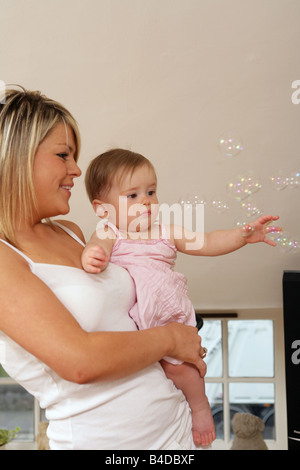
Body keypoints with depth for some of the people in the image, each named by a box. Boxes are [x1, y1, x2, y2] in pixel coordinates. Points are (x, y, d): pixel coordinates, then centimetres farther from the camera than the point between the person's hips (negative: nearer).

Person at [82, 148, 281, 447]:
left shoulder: (164, 233, 6)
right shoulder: (108, 234, -4)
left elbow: (206, 243, 4)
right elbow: (98, 248, -25)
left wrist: (243, 235, -9)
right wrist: (91, 257, -51)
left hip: (168, 320, 0)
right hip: (127, 320, 0)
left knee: (176, 364, -14)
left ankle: (199, 405, 13)